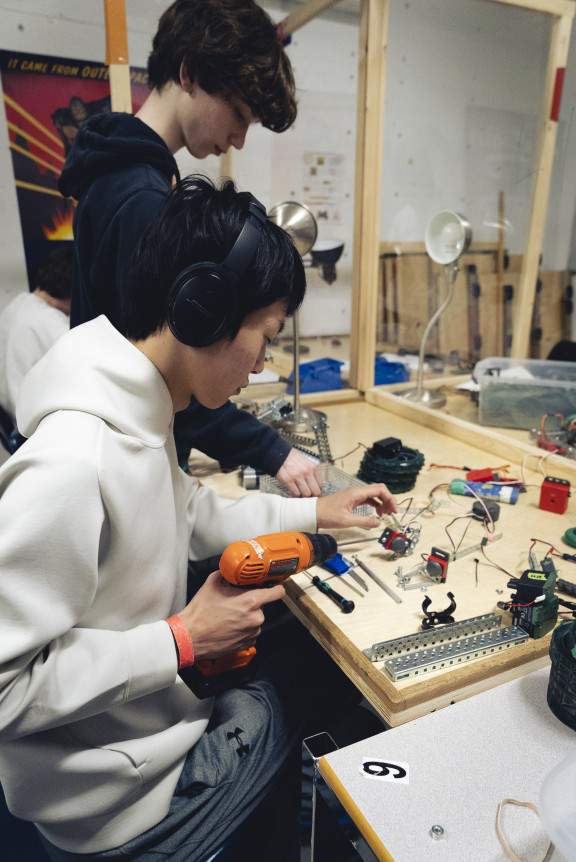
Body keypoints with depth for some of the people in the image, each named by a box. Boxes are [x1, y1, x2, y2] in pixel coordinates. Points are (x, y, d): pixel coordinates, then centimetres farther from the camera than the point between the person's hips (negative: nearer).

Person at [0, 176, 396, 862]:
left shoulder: (137, 415, -5)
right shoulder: (72, 464, -36)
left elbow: (190, 517, 10)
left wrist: (312, 513, 7)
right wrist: (182, 642, -26)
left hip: (156, 714, 8)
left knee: (315, 659, 17)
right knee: (326, 675, 7)